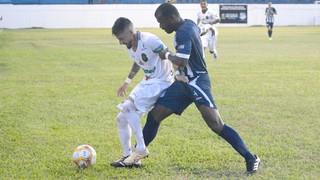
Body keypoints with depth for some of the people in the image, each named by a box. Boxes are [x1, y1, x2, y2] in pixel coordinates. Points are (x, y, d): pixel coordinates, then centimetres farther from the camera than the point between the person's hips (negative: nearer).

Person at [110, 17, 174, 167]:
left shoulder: (149, 41, -23)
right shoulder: (130, 45, 4)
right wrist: (127, 82, 25)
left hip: (161, 82, -9)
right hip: (147, 82, 9)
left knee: (128, 108, -25)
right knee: (122, 118, 6)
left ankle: (141, 149, -16)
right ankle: (128, 156, 15)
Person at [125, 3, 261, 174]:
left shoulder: (184, 32, -20)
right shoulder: (188, 24, 9)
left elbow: (181, 61, -31)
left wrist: (168, 55, -12)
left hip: (197, 82, -10)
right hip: (184, 82, 10)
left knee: (216, 125, -18)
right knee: (154, 115, 7)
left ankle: (251, 158, -14)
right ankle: (136, 155, 17)